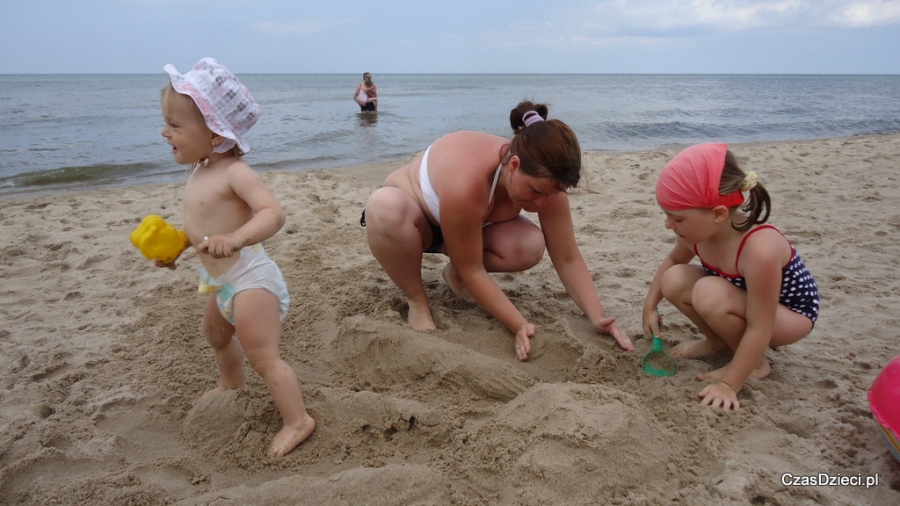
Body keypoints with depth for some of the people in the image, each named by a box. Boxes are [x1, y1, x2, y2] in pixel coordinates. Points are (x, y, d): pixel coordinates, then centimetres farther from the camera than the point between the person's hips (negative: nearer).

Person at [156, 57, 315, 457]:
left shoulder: (234, 172, -23)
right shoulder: (199, 172, 6)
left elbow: (272, 213, -36)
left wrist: (234, 238, -50)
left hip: (249, 278, -11)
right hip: (221, 282, 11)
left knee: (263, 357, -7)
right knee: (215, 333, 32)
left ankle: (297, 420, 6)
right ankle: (231, 384, 59)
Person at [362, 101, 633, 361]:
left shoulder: (543, 179, -25)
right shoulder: (466, 183, -44)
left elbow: (568, 259, -19)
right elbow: (472, 271, -33)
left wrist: (598, 318, -28)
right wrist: (519, 326, -35)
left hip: (456, 226, 5)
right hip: (409, 215, -4)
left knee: (530, 246, -25)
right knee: (385, 206, -43)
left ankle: (455, 272, 3)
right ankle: (417, 301, -17)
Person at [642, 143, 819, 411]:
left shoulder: (759, 250, -39)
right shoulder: (699, 229, -17)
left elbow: (759, 329, -32)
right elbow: (673, 260, 8)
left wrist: (729, 384, -28)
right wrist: (650, 305, 3)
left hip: (790, 314, -7)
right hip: (747, 301, 7)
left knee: (709, 293, -33)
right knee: (673, 281, -15)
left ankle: (755, 363, -7)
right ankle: (719, 341, 10)